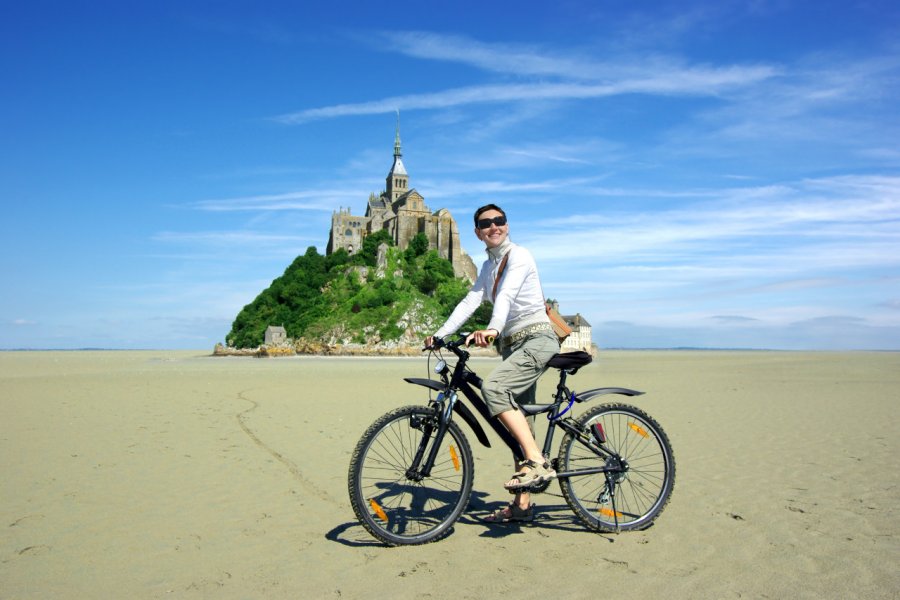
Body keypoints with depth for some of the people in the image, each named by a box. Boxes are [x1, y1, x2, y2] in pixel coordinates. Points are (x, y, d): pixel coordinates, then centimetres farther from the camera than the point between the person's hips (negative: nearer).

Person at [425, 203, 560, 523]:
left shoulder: (519, 255, -7)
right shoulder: (488, 266, 17)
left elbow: (507, 294, -26)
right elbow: (470, 301, 10)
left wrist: (493, 329, -42)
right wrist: (440, 334, -1)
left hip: (537, 339, -8)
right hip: (513, 345, 8)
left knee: (492, 387, -30)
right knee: (517, 419, 7)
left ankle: (537, 461, -25)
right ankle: (522, 504, 14)